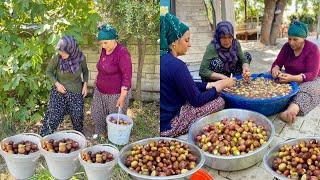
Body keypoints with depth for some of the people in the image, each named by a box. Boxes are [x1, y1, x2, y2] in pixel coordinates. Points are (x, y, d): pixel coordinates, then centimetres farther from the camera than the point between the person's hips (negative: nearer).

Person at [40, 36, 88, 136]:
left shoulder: (80, 58, -16)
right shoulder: (57, 59, -19)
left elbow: (85, 71, 4)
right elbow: (48, 71, -3)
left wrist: (85, 85, -6)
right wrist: (57, 84, -14)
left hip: (76, 92, 1)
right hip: (59, 92, -1)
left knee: (77, 116, 15)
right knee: (53, 116, 2)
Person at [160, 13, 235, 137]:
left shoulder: (164, 59, 4)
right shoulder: (175, 65, -24)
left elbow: (189, 86, 12)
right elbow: (197, 100, -17)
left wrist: (212, 85, 5)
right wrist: (221, 85, -5)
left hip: (165, 115, 9)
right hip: (167, 125, -9)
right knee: (219, 102, -1)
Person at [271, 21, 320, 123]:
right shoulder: (287, 47, -1)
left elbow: (312, 74, -23)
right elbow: (277, 63, -2)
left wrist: (292, 78, -41)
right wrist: (275, 70, -28)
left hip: (309, 80, -6)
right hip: (289, 77, 6)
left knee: (307, 90, -40)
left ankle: (291, 111, -67)